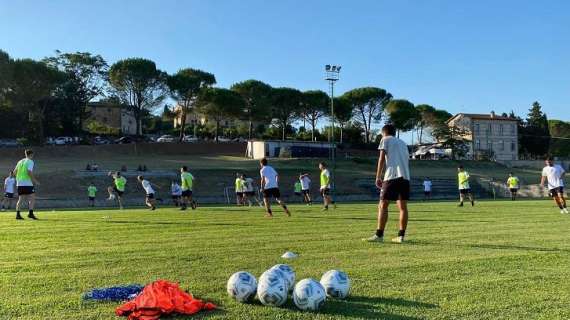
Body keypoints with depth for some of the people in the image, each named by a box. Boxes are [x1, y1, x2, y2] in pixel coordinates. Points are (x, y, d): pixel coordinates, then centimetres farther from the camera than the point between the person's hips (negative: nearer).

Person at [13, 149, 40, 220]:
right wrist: (35, 181, -12)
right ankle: (30, 213, -12)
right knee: (32, 198, -3)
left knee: (20, 199, 9)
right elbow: (29, 172, -17)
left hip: (19, 183, 7)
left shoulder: (20, 161, 17)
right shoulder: (30, 161, -5)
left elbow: (14, 172, 18)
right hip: (27, 183, -7)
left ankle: (17, 214, 5)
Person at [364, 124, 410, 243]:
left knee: (383, 206, -4)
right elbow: (407, 160, 20)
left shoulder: (385, 139, 10)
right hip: (405, 177, 6)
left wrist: (378, 177, -1)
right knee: (403, 207, 6)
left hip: (391, 176, -6)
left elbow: (382, 158, -1)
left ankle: (379, 235, -6)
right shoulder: (403, 143, 27)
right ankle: (401, 236, 5)